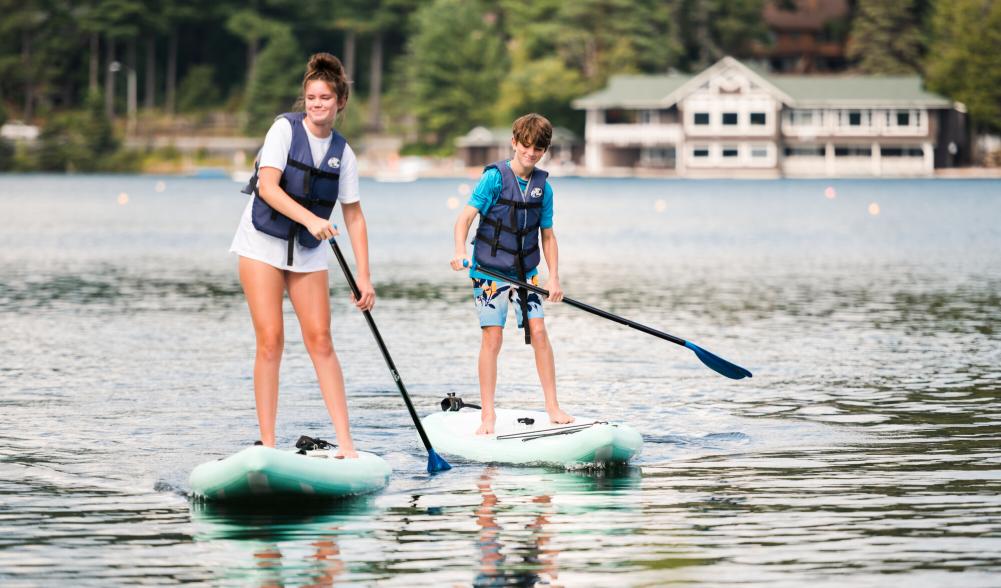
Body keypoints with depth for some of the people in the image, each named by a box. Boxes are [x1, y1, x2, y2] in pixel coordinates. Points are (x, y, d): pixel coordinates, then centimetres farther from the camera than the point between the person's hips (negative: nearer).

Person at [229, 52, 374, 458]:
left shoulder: (342, 153, 3)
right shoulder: (285, 129, -9)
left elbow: (353, 215, 6)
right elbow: (268, 186, -19)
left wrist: (363, 277, 1)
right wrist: (310, 218, -31)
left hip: (308, 251, 4)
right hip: (263, 244, -3)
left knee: (320, 340, -2)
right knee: (270, 340, -8)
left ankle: (345, 442, -2)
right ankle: (267, 443, -6)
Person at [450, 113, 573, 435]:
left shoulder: (543, 186, 2)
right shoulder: (495, 177, -11)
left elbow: (547, 235, 9)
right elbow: (465, 217, -18)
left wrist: (554, 277, 1)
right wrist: (460, 252, -34)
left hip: (525, 272, 4)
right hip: (489, 270, -4)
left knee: (539, 332, -4)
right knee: (492, 337, -6)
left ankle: (553, 407, 6)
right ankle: (488, 416, 0)